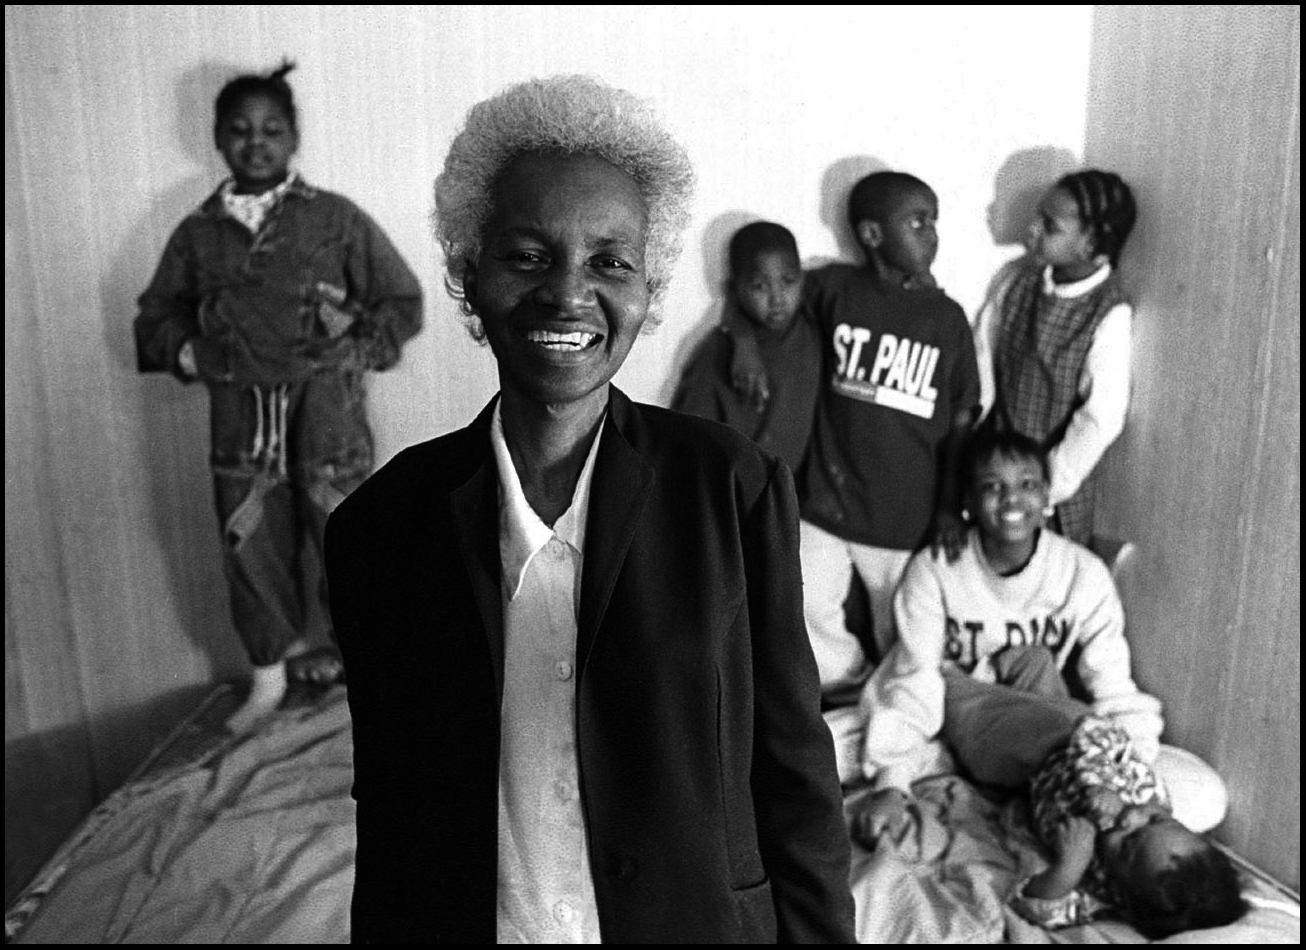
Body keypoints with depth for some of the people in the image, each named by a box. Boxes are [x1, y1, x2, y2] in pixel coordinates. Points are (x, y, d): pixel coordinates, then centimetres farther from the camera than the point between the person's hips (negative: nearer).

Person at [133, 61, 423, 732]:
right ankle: (269, 678, 25)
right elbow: (156, 316, 20)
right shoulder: (196, 233, 11)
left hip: (326, 410, -3)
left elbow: (402, 301, 4)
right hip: (239, 416, 3)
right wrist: (187, 351, 2)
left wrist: (356, 351, -6)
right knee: (250, 549, 7)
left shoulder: (337, 219, 2)